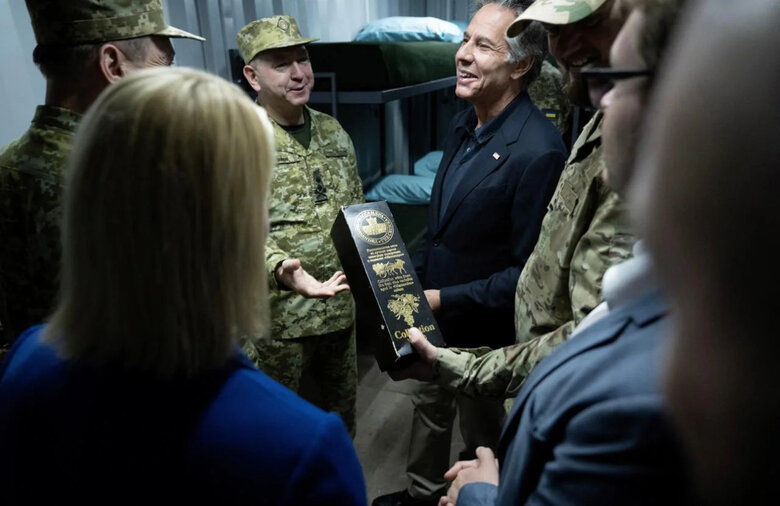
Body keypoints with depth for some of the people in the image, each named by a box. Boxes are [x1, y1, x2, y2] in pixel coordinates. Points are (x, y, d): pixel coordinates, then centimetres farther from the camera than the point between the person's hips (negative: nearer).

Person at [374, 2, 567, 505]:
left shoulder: (538, 150, -27)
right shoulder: (463, 125, 0)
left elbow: (528, 271, -24)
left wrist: (445, 300, -23)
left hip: (481, 331, -8)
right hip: (433, 315, 8)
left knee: (481, 434, 18)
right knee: (429, 405, 28)